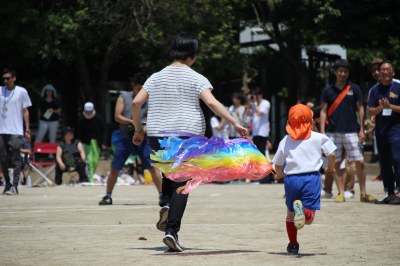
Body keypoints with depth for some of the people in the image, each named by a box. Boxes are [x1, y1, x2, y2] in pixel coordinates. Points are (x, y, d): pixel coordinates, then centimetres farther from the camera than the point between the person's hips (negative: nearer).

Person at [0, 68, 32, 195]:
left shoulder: (21, 92, 2)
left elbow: (25, 111, 5)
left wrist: (27, 130, 0)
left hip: (16, 131, -3)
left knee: (16, 159, -8)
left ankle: (14, 186, -10)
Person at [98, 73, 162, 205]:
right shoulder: (124, 97, 5)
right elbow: (117, 116, -3)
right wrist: (132, 122, -18)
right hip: (125, 137, 0)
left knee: (153, 166, -8)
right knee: (115, 168, 2)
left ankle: (162, 195, -4)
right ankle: (108, 196, 13)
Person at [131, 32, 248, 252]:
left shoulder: (156, 77, 9)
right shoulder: (195, 78, -3)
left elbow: (136, 102, 5)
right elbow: (212, 103, -15)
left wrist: (138, 130, 15)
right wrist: (235, 123, -14)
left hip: (158, 135, 3)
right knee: (181, 185, 0)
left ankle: (165, 204, -1)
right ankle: (172, 230, -12)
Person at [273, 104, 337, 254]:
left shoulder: (286, 141, 11)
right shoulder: (319, 138, 6)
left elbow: (278, 163, 14)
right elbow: (331, 154, -1)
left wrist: (279, 175, 36)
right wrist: (331, 168, 20)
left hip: (291, 178, 2)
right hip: (311, 177, -2)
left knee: (290, 213, 22)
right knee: (309, 218, -5)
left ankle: (293, 244, 26)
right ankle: (304, 211, -40)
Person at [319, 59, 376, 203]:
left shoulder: (354, 89, 5)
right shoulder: (328, 90, 6)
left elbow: (360, 109, 8)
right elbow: (323, 111, 8)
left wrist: (362, 129, 2)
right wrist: (322, 132, 0)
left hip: (351, 131, -1)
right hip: (333, 132, 1)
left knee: (360, 163, -6)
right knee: (337, 164, 2)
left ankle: (363, 193, 3)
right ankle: (341, 193, 8)